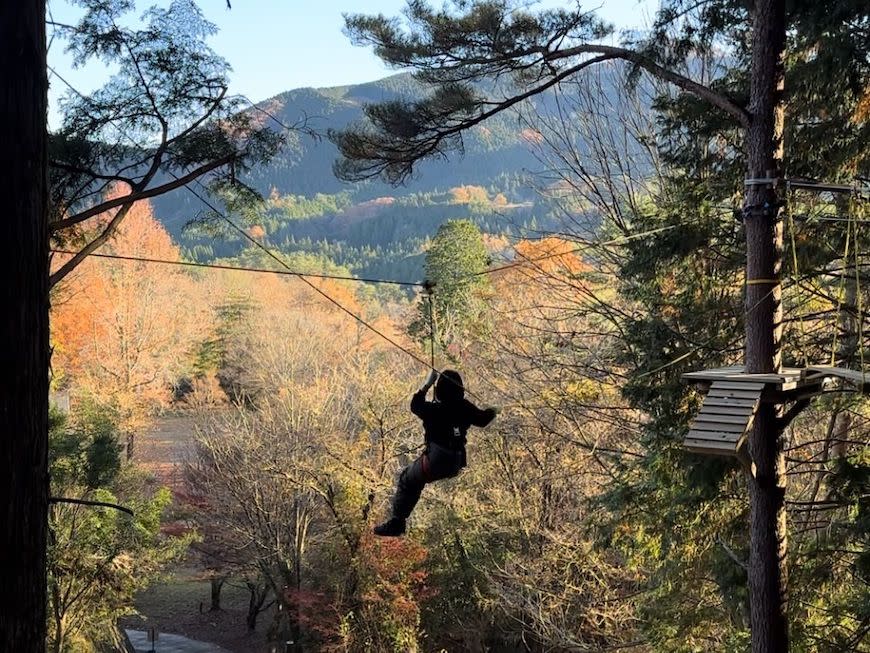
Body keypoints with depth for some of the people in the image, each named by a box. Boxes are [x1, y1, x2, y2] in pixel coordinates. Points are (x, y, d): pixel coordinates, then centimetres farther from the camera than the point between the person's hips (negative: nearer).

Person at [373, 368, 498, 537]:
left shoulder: (434, 410, -22)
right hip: (456, 466, 5)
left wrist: (427, 384, 4)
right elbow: (482, 420, 11)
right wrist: (492, 412, 31)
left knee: (406, 481, 14)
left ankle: (397, 522, 12)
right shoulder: (465, 408, -9)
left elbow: (415, 405, -2)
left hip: (434, 465, -5)